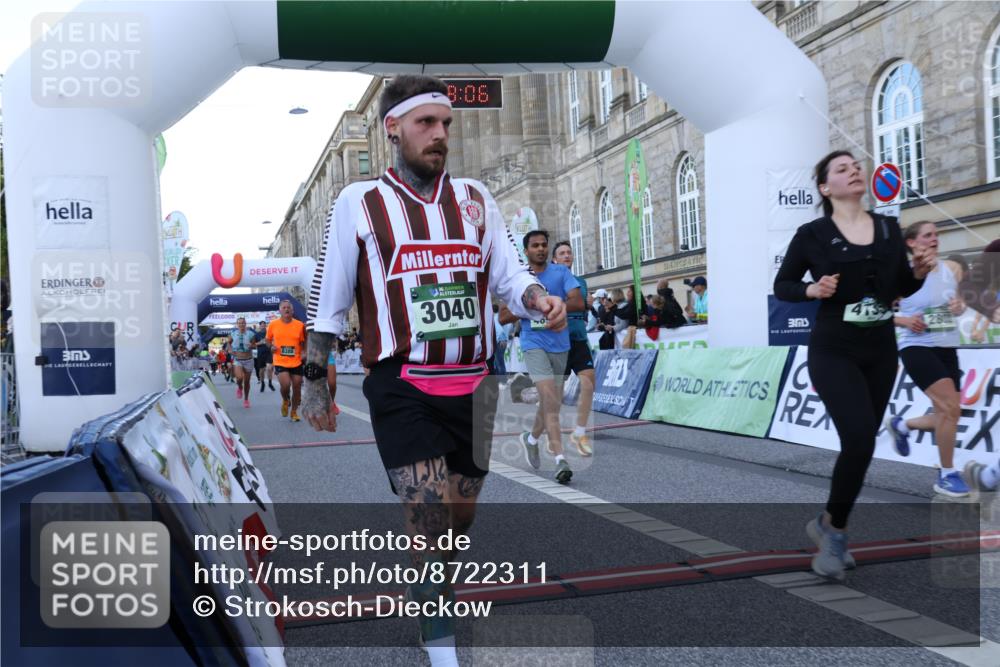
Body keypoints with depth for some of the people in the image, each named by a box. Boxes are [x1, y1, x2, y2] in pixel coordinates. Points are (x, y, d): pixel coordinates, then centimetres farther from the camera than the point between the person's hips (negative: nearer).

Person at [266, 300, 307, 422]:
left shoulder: (300, 325, -1)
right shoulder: (273, 324, -1)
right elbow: (268, 340, 14)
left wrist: (303, 352, -8)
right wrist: (271, 347, -6)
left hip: (296, 362, 2)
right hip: (280, 362, -1)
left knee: (297, 388, 6)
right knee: (285, 384, -20)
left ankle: (294, 412, 28)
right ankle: (285, 400, 14)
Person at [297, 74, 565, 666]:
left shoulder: (475, 198, 9)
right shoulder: (359, 202, 0)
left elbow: (508, 274, 8)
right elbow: (329, 301, 4)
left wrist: (540, 300, -14)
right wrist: (315, 382, 4)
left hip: (472, 385, 4)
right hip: (401, 386, -4)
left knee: (459, 516, 13)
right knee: (430, 508, -13)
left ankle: (430, 593, 40)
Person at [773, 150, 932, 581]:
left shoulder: (890, 228, 7)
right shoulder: (812, 234, -6)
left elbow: (901, 289, 14)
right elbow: (781, 286, 0)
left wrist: (919, 273, -6)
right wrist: (812, 290, -18)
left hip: (881, 352, 5)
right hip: (833, 352, -5)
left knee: (858, 444, 10)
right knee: (860, 440, -18)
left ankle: (831, 528, 29)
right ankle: (834, 529, 4)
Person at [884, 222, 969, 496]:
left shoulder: (952, 269, 7)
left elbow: (961, 301, 20)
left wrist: (960, 306, -3)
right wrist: (903, 321, -20)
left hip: (947, 348, 7)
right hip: (916, 347, -6)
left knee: (949, 414, 7)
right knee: (950, 408, -17)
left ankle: (900, 425, 36)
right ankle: (947, 476, -2)